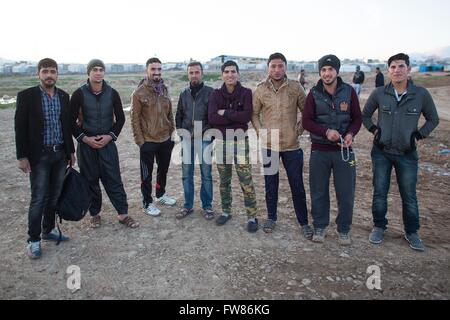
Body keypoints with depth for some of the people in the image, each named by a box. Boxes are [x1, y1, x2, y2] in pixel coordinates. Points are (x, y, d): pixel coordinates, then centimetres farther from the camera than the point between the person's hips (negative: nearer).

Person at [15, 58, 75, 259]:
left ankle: (48, 230, 30)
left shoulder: (63, 96, 7)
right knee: (38, 199, 0)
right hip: (39, 155, -4)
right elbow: (20, 128, -7)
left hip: (60, 154, 5)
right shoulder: (26, 96, -7)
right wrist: (22, 156, -10)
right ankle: (34, 240, 13)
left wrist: (71, 150, 13)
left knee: (54, 196, 13)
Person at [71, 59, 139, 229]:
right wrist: (84, 138, -11)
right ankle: (95, 214, 23)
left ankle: (123, 214, 9)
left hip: (107, 142, 1)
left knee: (114, 179, 0)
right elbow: (71, 120, -1)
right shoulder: (79, 94, -4)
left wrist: (110, 136, -7)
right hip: (86, 143, 0)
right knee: (90, 180, 8)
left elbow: (120, 118, 6)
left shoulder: (112, 93, 1)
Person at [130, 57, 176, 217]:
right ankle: (147, 203, 20)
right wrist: (140, 140, -12)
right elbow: (135, 119, -9)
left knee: (163, 169, 20)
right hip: (148, 141, -5)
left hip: (166, 139, 6)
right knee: (147, 174, 6)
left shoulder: (164, 90, 7)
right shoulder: (139, 93, -10)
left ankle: (160, 194, 40)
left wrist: (172, 133, 9)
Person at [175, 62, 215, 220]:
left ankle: (207, 206, 17)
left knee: (206, 174, 3)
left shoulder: (210, 92, -2)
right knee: (187, 174, 8)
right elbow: (179, 115, 18)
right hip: (187, 138, 4)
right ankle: (188, 206, 21)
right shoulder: (184, 94, 11)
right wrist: (180, 132, 7)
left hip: (204, 138, -3)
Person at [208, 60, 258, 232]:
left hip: (240, 140, -3)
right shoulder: (216, 94, 3)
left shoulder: (246, 93, -3)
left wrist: (225, 113, -12)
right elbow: (212, 118, -11)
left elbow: (247, 116, -17)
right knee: (224, 181, 14)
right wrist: (236, 118, -15)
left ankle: (252, 217, 9)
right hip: (221, 141, 3)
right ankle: (226, 211, 30)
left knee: (246, 182, -4)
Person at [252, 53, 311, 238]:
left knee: (297, 186, 6)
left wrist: (299, 129, 0)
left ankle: (304, 223, 21)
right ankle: (271, 218, 31)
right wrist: (260, 131, -2)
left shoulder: (295, 87, -1)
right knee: (271, 184, 13)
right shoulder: (261, 89, 0)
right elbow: (254, 113, 10)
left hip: (292, 146, 0)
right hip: (269, 145, 1)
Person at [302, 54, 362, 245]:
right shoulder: (314, 94, 0)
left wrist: (351, 133, -15)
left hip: (343, 150, 0)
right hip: (319, 151, 0)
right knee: (319, 192, 9)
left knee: (346, 193, 5)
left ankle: (344, 230, 25)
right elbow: (306, 121, -4)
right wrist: (326, 131, -20)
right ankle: (320, 227, 27)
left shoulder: (349, 92, 1)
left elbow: (357, 118, 5)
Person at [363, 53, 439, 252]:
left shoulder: (421, 94, -6)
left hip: (407, 154, 0)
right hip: (381, 152, 1)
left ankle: (411, 233, 27)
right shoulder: (379, 94, -5)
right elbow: (365, 115, 11)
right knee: (380, 192, 9)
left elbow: (433, 119, 8)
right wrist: (374, 130, -2)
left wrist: (419, 135, -3)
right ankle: (379, 227, 27)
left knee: (409, 196, 9)